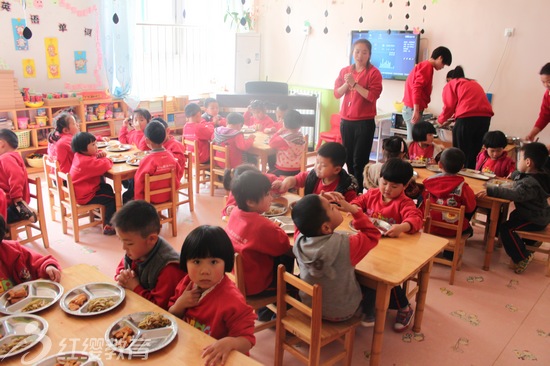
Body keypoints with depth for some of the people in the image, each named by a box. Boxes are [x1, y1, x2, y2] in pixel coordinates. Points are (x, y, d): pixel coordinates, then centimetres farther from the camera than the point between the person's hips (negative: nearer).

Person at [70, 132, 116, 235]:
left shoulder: (79, 156, 4)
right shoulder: (86, 161, -28)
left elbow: (93, 158, 20)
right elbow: (104, 166, -38)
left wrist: (100, 155, -6)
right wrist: (107, 159, -13)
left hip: (80, 191, 10)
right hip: (85, 196, -10)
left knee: (107, 188, 23)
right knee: (112, 198, -9)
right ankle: (108, 226, -5)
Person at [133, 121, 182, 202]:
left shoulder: (147, 160, -22)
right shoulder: (170, 155, -6)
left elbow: (139, 183, -16)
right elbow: (179, 173, 6)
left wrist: (138, 200, -4)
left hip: (152, 199, -6)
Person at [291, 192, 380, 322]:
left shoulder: (299, 239, -22)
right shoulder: (345, 245, -33)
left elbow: (304, 221, 1)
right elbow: (372, 235, -13)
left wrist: (322, 201, -12)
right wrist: (353, 209, -15)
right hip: (341, 312, -3)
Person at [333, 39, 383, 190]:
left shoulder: (374, 72, -5)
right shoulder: (345, 71, 9)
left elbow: (372, 96, -16)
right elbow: (337, 94, 3)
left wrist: (354, 83, -19)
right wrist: (347, 83, -14)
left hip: (365, 122, -5)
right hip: (346, 121, 5)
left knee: (360, 161, -6)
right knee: (348, 158, 12)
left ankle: (359, 191, 3)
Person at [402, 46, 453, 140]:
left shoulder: (424, 65, 20)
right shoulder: (427, 67, -9)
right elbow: (416, 88, -21)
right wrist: (416, 111, -26)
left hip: (411, 109, 10)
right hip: (413, 109, -10)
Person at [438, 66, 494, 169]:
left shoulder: (451, 85, 14)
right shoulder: (474, 83, 32)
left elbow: (449, 106, 4)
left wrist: (441, 120, 22)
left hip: (467, 118, -6)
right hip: (485, 117, 6)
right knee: (474, 154, 13)